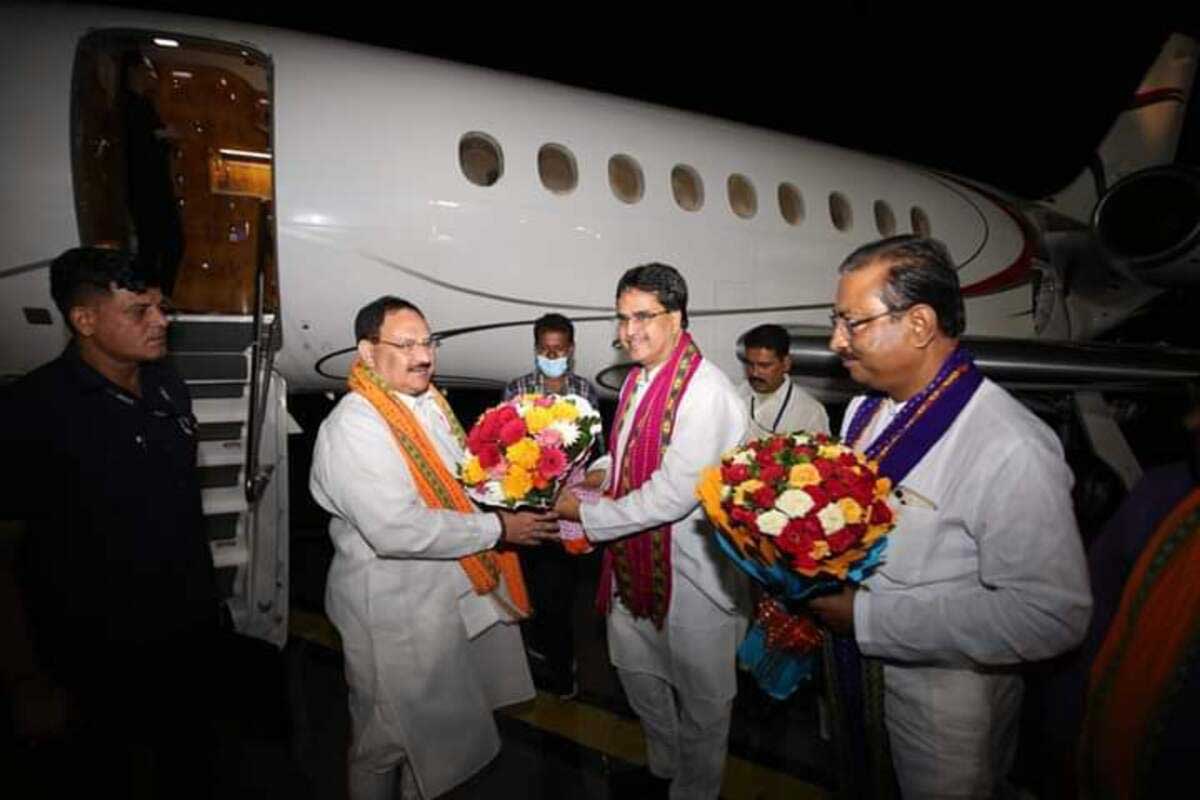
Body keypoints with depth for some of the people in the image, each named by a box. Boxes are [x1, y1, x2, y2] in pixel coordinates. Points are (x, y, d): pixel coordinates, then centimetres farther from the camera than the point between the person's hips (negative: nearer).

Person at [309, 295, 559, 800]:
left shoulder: (428, 403, 5)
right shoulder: (353, 427, -23)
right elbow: (397, 529, -31)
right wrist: (498, 529, -25)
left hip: (459, 597, 8)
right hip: (397, 615, -8)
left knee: (440, 729, 26)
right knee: (387, 741, 15)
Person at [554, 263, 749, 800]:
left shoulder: (705, 391, -25)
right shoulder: (638, 378, 4)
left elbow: (673, 495, -29)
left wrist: (585, 514, -19)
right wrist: (600, 469, 0)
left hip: (691, 571, -9)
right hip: (635, 557, 9)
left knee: (700, 696, 15)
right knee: (637, 671, 26)